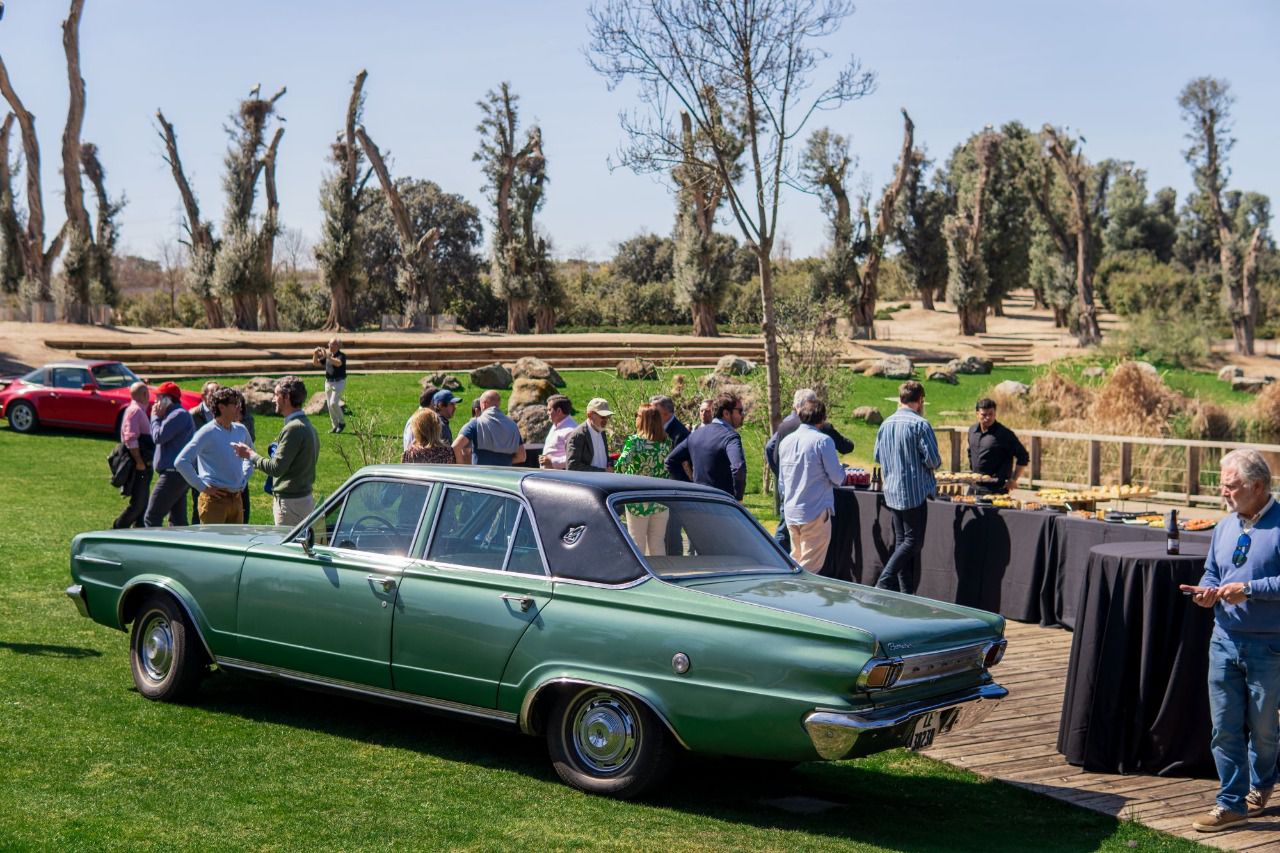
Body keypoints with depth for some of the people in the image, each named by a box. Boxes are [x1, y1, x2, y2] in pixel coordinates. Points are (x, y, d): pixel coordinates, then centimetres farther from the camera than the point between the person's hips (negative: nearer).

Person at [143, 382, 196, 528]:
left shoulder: (179, 414, -14)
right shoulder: (180, 414, 20)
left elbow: (158, 437, -17)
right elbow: (162, 438, 20)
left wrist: (155, 417, -2)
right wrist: (157, 417, 10)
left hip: (173, 474, -11)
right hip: (179, 473, 11)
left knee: (152, 518, -11)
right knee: (178, 521, 13)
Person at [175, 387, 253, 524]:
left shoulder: (241, 430, 10)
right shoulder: (207, 432, -11)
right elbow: (181, 462, -17)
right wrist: (203, 487, -14)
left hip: (236, 498, 7)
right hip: (215, 498, -7)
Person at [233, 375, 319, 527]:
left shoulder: (293, 428, -19)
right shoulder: (308, 426, 14)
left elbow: (277, 467, -21)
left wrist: (251, 455, -8)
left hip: (290, 501, -10)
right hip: (306, 497, 10)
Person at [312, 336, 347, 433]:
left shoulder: (341, 355, -10)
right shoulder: (327, 355, 10)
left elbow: (338, 363, -31)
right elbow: (316, 363, 13)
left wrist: (327, 356, -37)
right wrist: (315, 354, -5)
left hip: (339, 382, -7)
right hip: (328, 382, 7)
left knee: (333, 403, -17)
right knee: (329, 405, 6)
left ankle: (342, 422, 1)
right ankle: (335, 426, 15)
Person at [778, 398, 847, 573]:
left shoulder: (786, 441, 8)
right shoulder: (823, 441, -12)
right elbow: (837, 478, -10)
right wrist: (841, 469, 11)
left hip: (790, 512, 6)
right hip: (816, 513, -6)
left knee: (795, 560, 18)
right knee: (810, 567, -2)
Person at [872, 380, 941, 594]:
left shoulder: (885, 424, 8)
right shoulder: (920, 424, -14)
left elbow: (878, 457, 15)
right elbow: (933, 460, -16)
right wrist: (937, 462, 6)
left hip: (892, 492, 7)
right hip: (914, 492, -7)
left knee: (901, 540, 13)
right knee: (913, 541, -2)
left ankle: (906, 592, 14)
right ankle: (884, 583, -16)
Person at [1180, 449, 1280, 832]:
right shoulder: (1225, 527, 9)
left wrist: (1248, 589, -23)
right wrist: (1206, 591, -2)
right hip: (1225, 639, 6)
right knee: (1225, 726, 3)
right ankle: (1231, 804, 9)